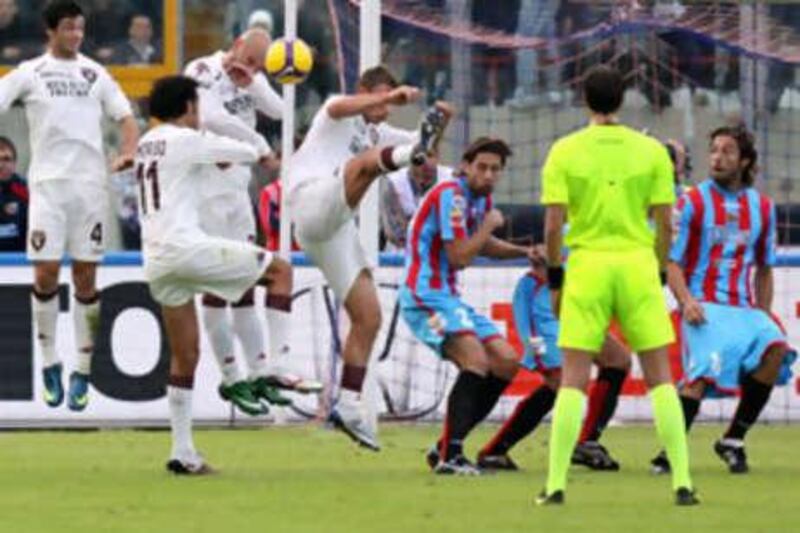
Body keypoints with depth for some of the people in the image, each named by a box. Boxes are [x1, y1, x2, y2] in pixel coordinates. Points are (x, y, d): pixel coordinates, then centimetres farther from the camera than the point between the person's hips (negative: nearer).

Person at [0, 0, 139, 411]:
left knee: (86, 276, 2)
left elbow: (125, 117, 14)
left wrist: (128, 152, -6)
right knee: (45, 273, -7)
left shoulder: (95, 74, 12)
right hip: (48, 181, -2)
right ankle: (49, 362, 8)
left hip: (90, 181, 2)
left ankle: (82, 372, 7)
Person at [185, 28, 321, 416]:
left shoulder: (251, 78, 10)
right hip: (206, 190, -7)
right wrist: (259, 144, -15)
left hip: (237, 187, 7)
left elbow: (277, 111, -1)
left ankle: (260, 373, 11)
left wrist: (252, 81, -15)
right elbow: (212, 119, -25)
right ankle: (231, 379, 1)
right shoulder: (204, 73, -12)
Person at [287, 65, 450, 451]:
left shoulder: (377, 133, 30)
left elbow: (428, 151, 29)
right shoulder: (342, 117, 7)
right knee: (367, 162, -34)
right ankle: (410, 154, -70)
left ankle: (348, 405, 8)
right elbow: (338, 108, -19)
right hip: (313, 203, -9)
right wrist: (390, 96, -32)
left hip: (337, 229, 9)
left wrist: (440, 126, 6)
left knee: (368, 318, 5)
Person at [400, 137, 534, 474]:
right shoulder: (451, 195, -16)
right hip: (425, 294, -10)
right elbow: (459, 256, -20)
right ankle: (449, 455, -27)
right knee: (476, 360, -27)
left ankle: (446, 447, 10)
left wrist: (523, 252, 17)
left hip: (447, 295, 10)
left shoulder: (480, 199, 13)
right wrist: (490, 225, -7)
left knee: (506, 364, 6)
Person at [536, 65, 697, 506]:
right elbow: (665, 224, 0)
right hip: (638, 264, 1)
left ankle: (556, 483, -2)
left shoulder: (565, 151, -1)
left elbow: (553, 224, -5)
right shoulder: (651, 151, 1)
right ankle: (682, 481, 2)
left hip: (586, 266, 0)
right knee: (660, 377, 6)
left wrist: (554, 278, 6)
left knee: (573, 379, 2)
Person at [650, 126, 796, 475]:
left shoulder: (762, 207, 13)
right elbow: (672, 260, 1)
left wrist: (764, 314, 14)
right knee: (706, 370, -29)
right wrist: (686, 301, -15)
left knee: (774, 351, -25)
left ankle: (733, 440, -11)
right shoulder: (692, 202, 3)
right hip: (703, 306, -4)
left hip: (744, 308, 4)